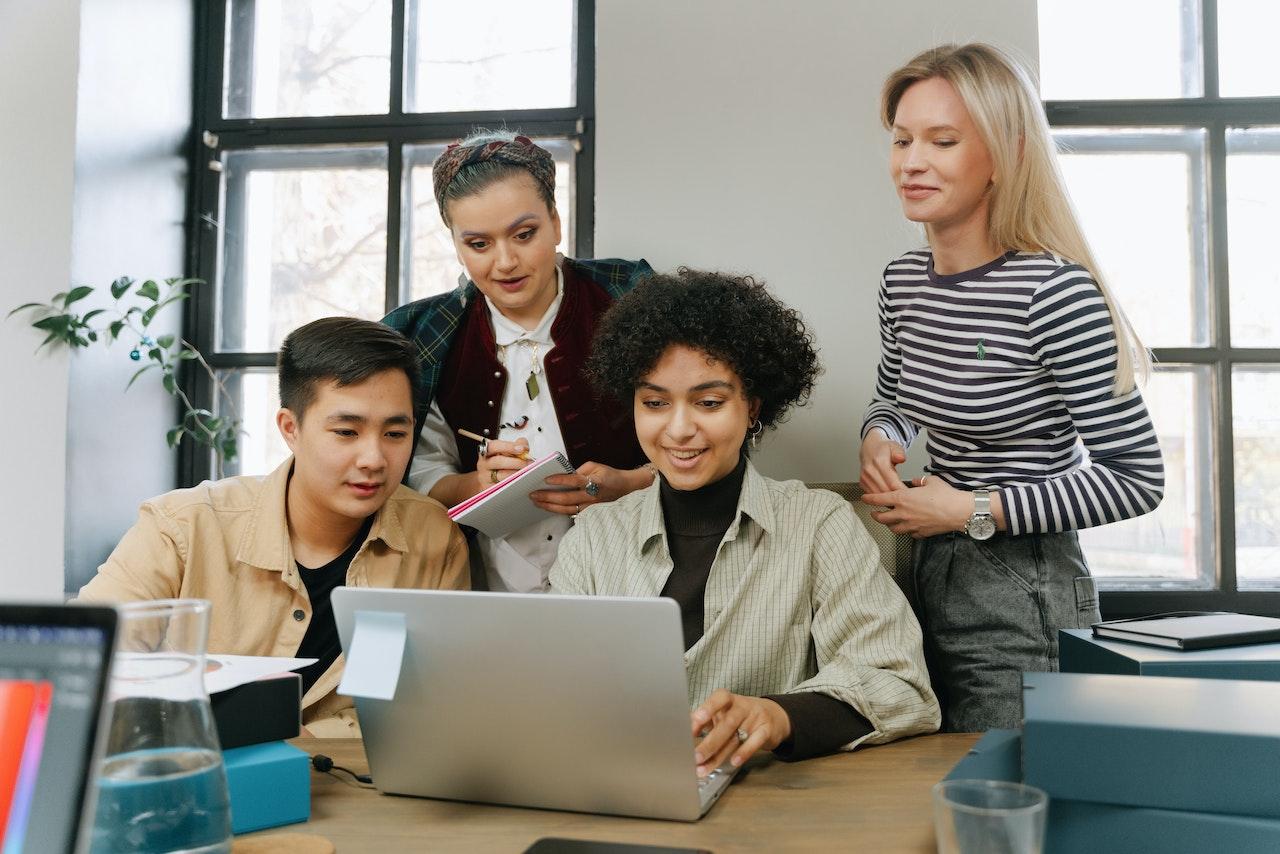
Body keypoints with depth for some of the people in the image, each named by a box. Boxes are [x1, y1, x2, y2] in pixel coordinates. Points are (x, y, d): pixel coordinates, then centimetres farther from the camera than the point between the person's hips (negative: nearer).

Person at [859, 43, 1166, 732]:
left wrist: (975, 511, -19)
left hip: (1023, 597, -7)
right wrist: (878, 440, -2)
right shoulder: (903, 281, 2)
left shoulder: (1055, 293, -20)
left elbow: (1137, 477, -17)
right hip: (929, 573, 7)